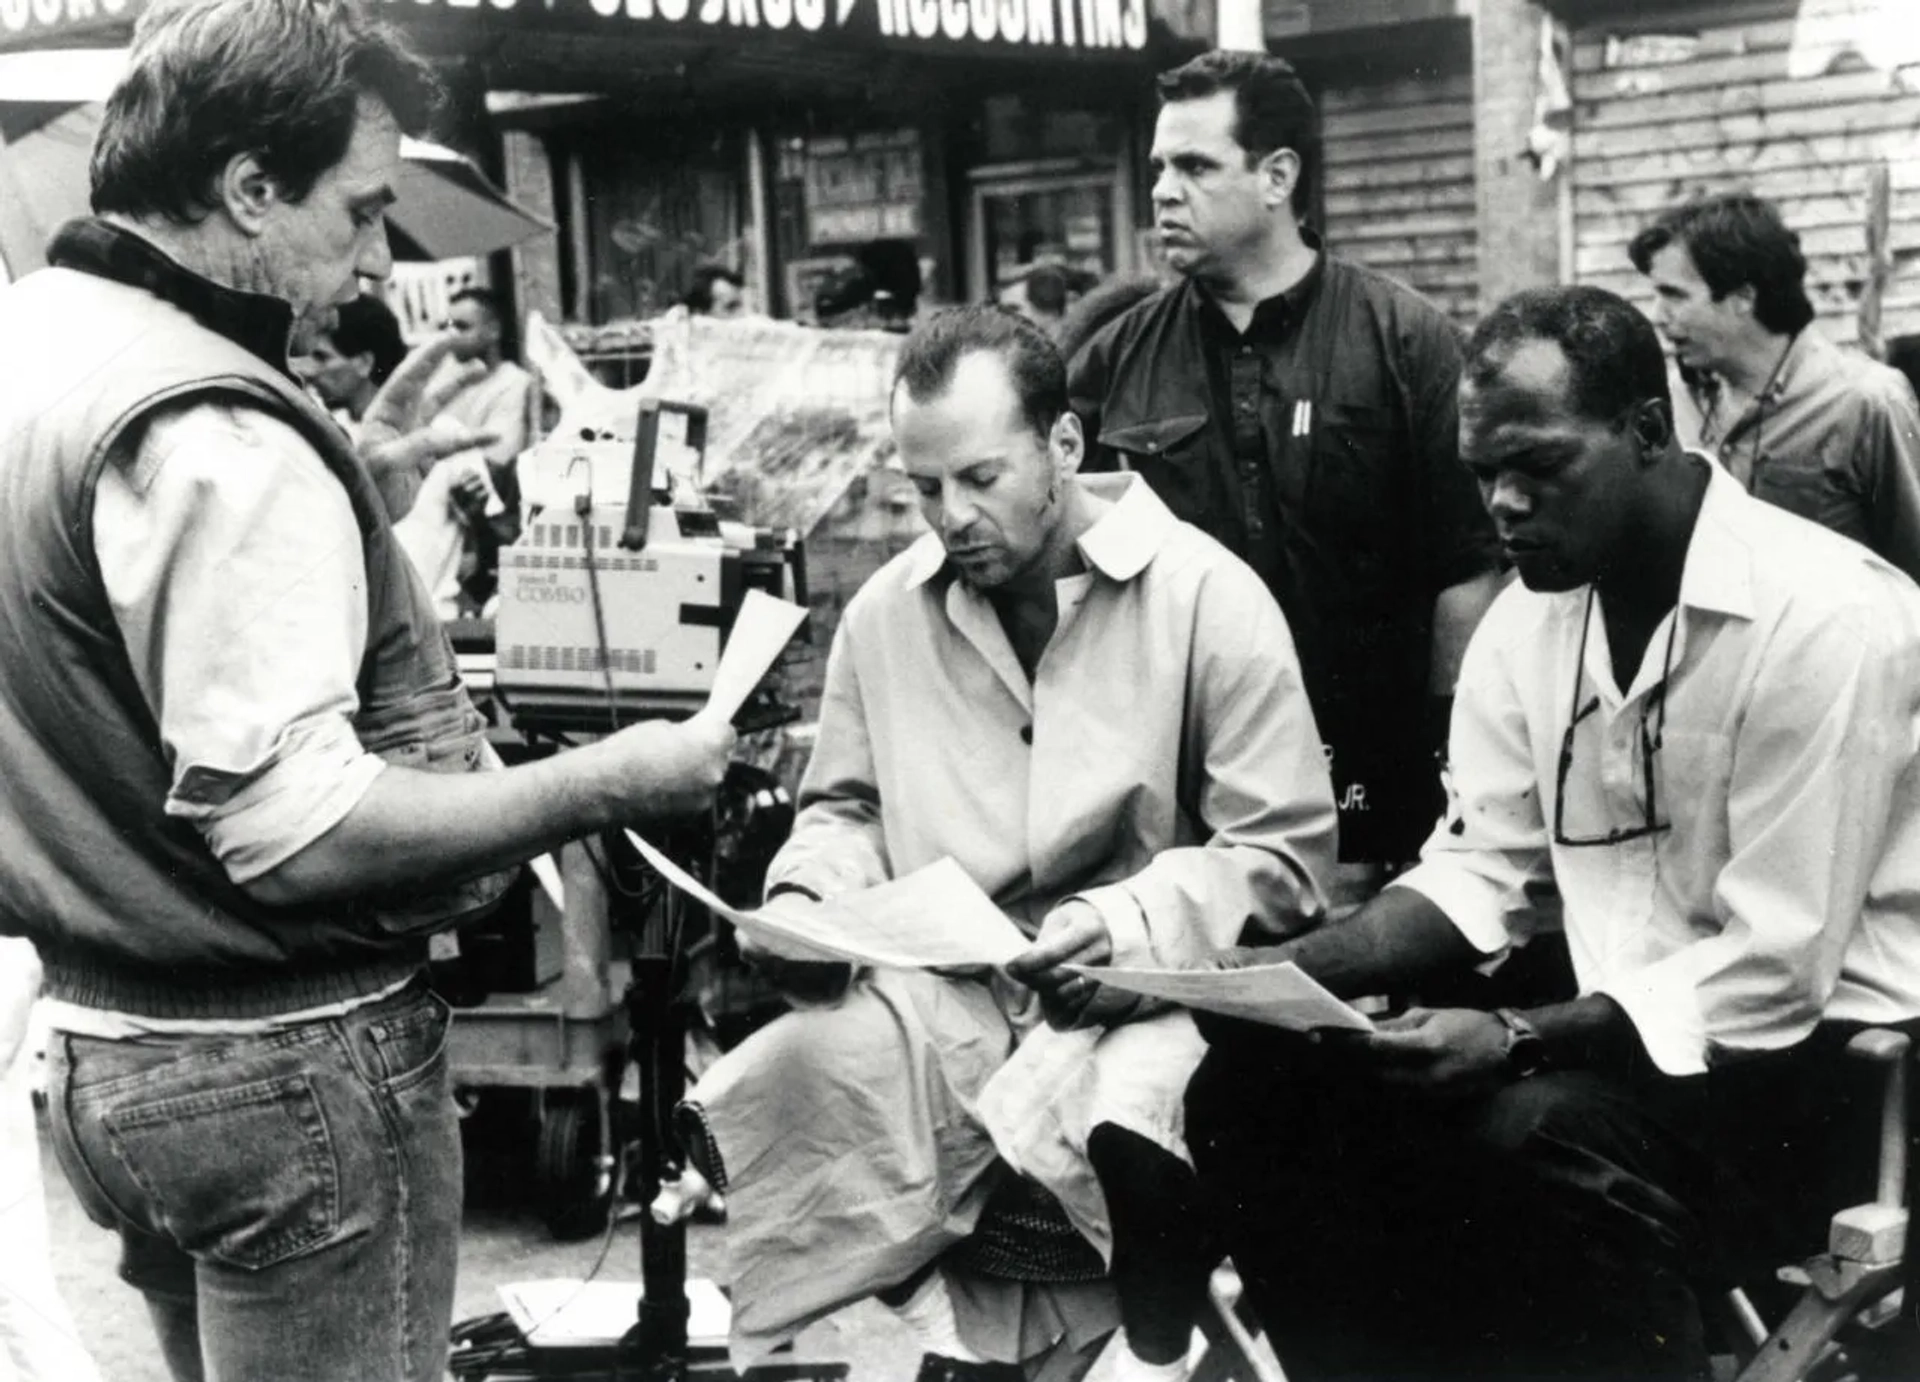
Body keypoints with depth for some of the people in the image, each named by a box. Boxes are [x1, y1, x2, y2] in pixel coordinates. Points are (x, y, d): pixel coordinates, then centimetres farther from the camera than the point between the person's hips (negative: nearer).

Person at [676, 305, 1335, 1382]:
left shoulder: (1209, 598, -7)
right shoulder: (886, 611, 7)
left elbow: (1284, 853, -8)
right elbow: (848, 809, 19)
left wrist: (1135, 926, -24)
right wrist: (806, 898, -4)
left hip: (1143, 991, -4)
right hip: (943, 989, 4)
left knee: (1134, 1129, -37)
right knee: (780, 1090, -24)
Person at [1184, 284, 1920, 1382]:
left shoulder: (1824, 620, -18)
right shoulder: (1530, 616, 5)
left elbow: (1774, 974, -21)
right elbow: (1481, 876, 5)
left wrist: (1517, 1041, -30)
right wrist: (1289, 973, -12)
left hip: (1822, 1053, -7)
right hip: (1616, 1032, 7)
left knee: (1536, 1138, -35)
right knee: (1260, 1083, -9)